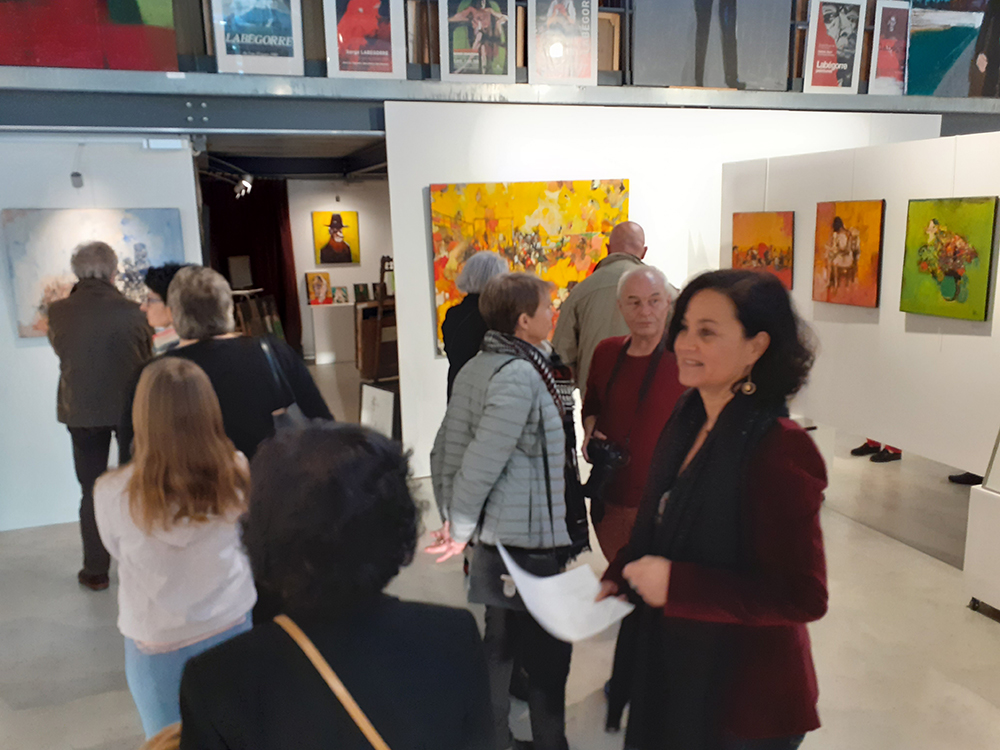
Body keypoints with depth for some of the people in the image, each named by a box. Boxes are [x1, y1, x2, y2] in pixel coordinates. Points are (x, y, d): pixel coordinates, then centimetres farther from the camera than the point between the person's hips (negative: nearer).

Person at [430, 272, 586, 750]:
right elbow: (483, 460, -23)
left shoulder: (475, 368, 5)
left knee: (500, 643, 21)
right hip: (529, 539, -9)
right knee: (547, 653, 7)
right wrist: (460, 528, -12)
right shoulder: (521, 375, -20)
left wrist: (452, 517, 11)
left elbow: (446, 449, 7)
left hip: (498, 534, 9)